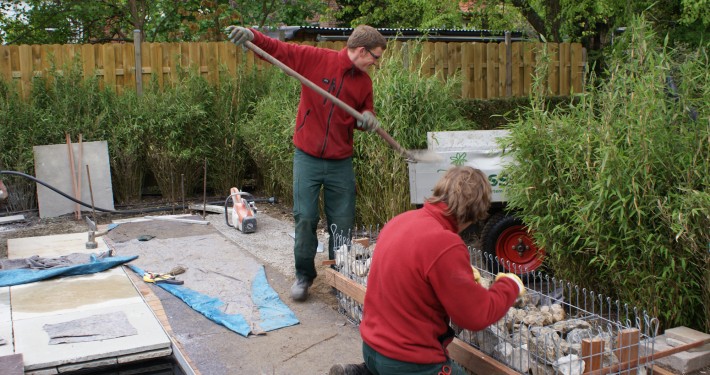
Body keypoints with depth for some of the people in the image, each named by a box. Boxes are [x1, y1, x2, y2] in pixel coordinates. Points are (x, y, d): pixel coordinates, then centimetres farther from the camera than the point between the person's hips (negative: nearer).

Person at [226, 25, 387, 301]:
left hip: (341, 162, 3)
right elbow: (277, 50, -5)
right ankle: (304, 275, 19)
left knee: (342, 223, 5)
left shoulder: (364, 82, 5)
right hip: (307, 157, -3)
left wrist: (368, 118, -8)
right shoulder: (316, 58, -6)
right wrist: (251, 35, -22)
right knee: (305, 219, 1)